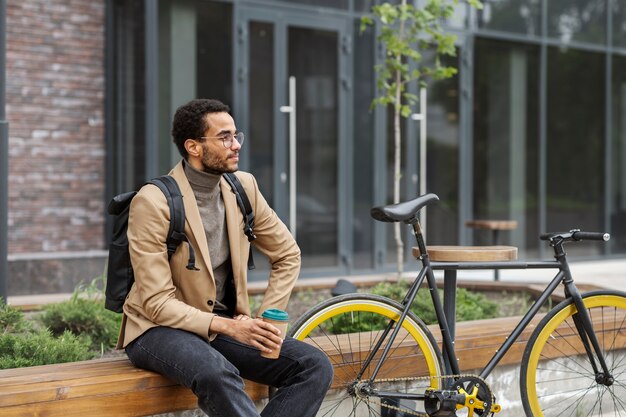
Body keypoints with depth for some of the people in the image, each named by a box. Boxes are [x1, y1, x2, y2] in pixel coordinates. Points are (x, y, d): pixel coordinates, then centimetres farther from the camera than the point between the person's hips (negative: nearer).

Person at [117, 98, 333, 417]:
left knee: (315, 366, -15)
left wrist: (264, 319, 1)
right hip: (161, 329, -6)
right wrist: (228, 327, -27)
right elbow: (157, 302, -18)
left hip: (228, 324, 6)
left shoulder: (243, 187, 2)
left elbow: (287, 256, 14)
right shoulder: (153, 202, -16)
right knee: (216, 374, -39)